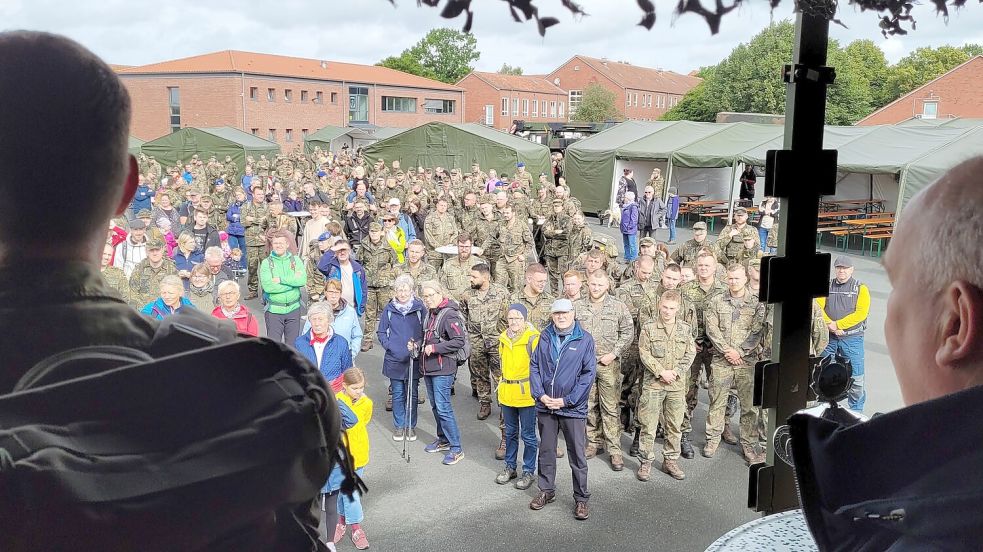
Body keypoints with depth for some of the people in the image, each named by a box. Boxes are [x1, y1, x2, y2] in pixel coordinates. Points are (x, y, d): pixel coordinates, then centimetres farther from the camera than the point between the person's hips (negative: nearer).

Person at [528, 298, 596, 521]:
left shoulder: (585, 339, -6)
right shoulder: (544, 337, 3)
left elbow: (588, 373, -8)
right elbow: (534, 367, 5)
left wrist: (567, 400, -12)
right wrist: (540, 395, -7)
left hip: (573, 408, -3)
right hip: (545, 406, 3)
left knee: (577, 455, 4)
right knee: (546, 451, 15)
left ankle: (581, 498, 18)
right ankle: (546, 490, 32)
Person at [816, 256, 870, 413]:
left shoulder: (861, 288, 0)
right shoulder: (827, 286, 8)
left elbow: (861, 313, -11)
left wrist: (838, 324, -14)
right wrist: (830, 325, -15)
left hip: (852, 338, -3)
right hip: (829, 337, 3)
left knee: (856, 377, 0)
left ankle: (856, 411, 13)